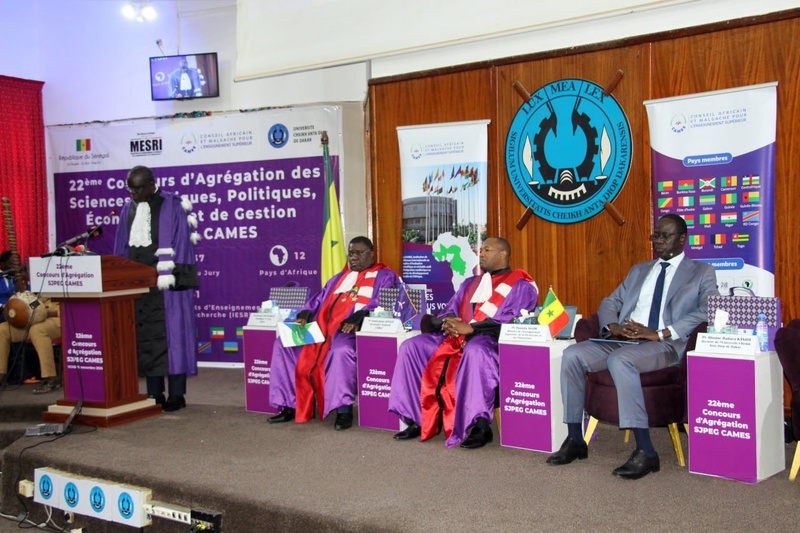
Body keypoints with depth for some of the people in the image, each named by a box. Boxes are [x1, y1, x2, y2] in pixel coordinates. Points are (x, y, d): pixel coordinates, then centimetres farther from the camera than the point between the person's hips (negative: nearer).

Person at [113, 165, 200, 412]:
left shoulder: (172, 207, -5)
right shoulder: (129, 209, 13)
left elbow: (180, 244, -10)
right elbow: (122, 248, 15)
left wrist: (168, 277, -16)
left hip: (166, 282, -6)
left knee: (170, 334, -3)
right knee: (145, 337, 6)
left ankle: (176, 395, 3)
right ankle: (154, 394, 13)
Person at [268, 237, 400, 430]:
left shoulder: (384, 276, 7)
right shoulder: (340, 277, 28)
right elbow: (319, 299, 22)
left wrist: (357, 318, -28)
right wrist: (305, 315, 0)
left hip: (357, 331, -7)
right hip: (324, 329, 7)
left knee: (341, 350, -40)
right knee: (284, 344, -5)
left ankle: (343, 410, -30)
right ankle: (290, 406, -4)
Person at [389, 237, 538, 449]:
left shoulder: (520, 286, 4)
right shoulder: (469, 283, 25)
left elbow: (511, 322, -12)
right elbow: (448, 313, 19)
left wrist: (471, 327, -20)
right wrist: (448, 323, -7)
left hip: (494, 340, -7)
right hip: (456, 337, 7)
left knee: (474, 351, -42)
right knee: (411, 346, -12)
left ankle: (480, 425, -36)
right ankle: (417, 419, -10)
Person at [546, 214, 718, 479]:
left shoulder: (702, 273, 9)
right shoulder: (639, 270, 27)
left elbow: (708, 312, -8)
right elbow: (610, 302, 24)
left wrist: (660, 333, -19)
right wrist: (613, 326, -2)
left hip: (666, 345, -6)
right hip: (624, 339, 6)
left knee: (619, 360, -36)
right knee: (572, 355, -18)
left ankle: (646, 452, -32)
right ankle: (575, 440, -9)